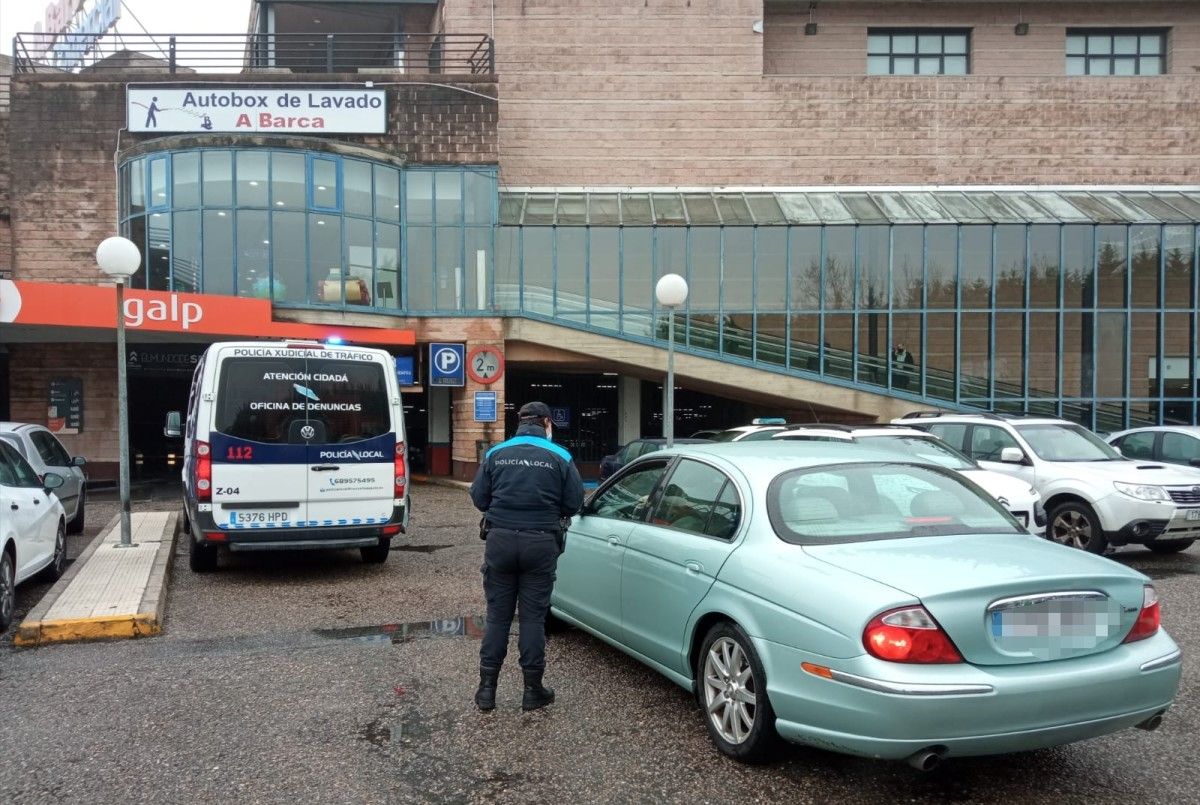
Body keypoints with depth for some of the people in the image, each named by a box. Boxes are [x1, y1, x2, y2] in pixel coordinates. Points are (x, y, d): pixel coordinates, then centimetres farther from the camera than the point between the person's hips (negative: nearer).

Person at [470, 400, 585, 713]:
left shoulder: (496, 453, 2)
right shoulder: (560, 457, -3)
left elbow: (478, 498, 3)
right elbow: (573, 503, -2)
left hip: (500, 540, 2)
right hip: (541, 543, -1)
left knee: (497, 615, 10)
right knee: (533, 616, 7)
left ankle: (487, 688, 14)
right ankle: (532, 690, 14)